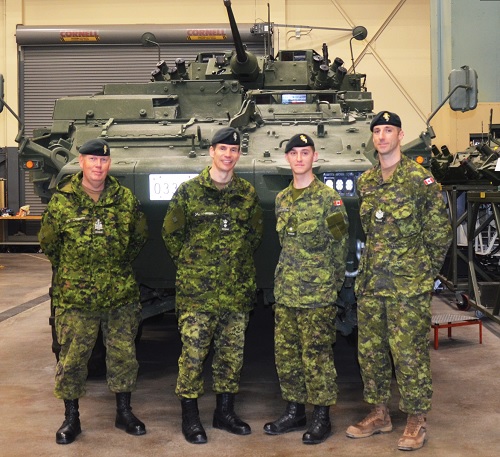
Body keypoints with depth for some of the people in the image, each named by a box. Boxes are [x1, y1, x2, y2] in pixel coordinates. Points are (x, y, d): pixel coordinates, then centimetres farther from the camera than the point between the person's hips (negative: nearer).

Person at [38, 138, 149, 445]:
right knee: (72, 358, 4)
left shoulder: (125, 198, 1)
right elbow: (48, 243, 8)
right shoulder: (62, 201, -4)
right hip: (75, 298, -1)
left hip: (122, 296, 2)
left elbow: (140, 236, 14)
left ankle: (124, 412, 26)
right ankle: (71, 418, 21)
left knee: (124, 355, 9)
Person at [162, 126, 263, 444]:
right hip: (196, 290, -3)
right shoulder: (189, 191, -1)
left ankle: (225, 412, 24)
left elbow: (255, 235, 18)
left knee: (232, 353, 10)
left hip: (238, 290, 3)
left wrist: (238, 263, 13)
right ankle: (190, 417, 11)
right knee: (193, 353, -2)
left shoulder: (248, 194, 8)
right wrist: (191, 265, 7)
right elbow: (171, 233, 6)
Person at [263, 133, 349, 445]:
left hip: (318, 296, -6)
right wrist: (288, 276, 12)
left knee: (316, 357, 0)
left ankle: (322, 416, 13)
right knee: (286, 355, 11)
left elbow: (340, 245, -5)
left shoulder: (328, 197, -6)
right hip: (285, 293, 6)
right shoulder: (282, 199, 12)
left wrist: (332, 284, -4)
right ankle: (295, 410, 25)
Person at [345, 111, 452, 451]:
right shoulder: (365, 182, 11)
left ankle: (417, 420, 13)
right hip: (371, 283, 6)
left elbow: (440, 232, -4)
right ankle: (379, 414, 25)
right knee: (371, 351, 11)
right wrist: (373, 267, 13)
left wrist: (424, 273, -1)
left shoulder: (420, 178, -7)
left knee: (409, 353, -1)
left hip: (409, 287, -6)